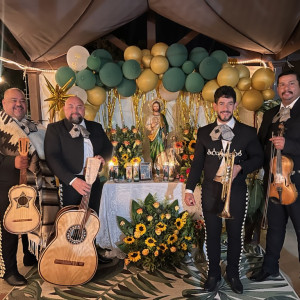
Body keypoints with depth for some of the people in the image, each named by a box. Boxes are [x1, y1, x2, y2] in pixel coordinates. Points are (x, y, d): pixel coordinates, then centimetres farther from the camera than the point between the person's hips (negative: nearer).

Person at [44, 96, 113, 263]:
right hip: (69, 183, -5)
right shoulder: (54, 129, -4)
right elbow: (52, 157, -14)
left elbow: (109, 147, 16)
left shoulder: (96, 127, 12)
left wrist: (102, 157, -9)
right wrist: (73, 180, -26)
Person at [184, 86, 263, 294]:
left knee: (235, 235, 11)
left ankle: (233, 274, 31)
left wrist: (240, 167, -15)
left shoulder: (248, 132, 2)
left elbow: (258, 158, 6)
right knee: (212, 235, 9)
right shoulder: (204, 132, 4)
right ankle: (214, 275, 26)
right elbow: (197, 163, 4)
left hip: (237, 191, 0)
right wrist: (189, 189, -2)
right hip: (211, 191, 1)